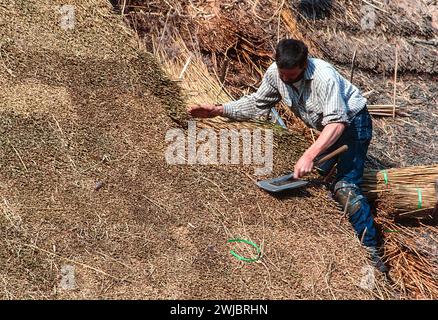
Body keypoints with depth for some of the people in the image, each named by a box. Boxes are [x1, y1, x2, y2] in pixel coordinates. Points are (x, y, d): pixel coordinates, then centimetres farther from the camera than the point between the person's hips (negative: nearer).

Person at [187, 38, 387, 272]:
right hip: (328, 128, 8)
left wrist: (310, 155, -48)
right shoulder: (275, 73, -13)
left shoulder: (324, 77, -35)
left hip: (352, 122, -8)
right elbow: (257, 104, -2)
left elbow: (337, 122, -38)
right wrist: (218, 110, -13)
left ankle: (371, 250, -14)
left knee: (345, 187, -19)